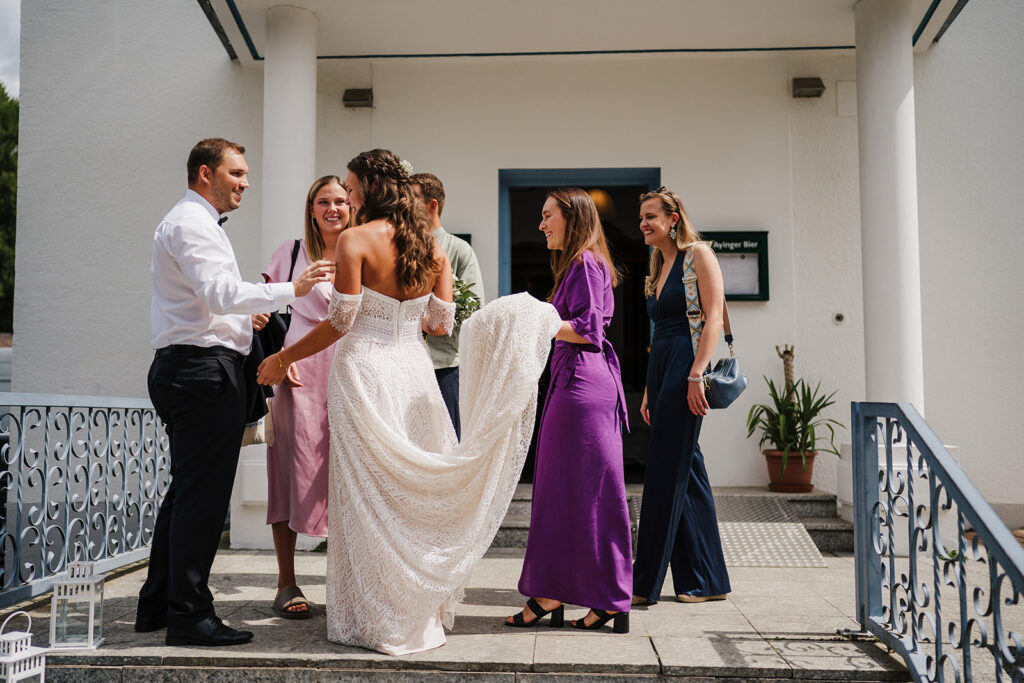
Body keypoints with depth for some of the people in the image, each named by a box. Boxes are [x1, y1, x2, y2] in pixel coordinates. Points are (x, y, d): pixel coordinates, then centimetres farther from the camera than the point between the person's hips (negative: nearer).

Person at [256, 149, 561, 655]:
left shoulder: (354, 240, -8)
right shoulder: (430, 245, 8)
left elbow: (340, 322, -11)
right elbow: (440, 324, 8)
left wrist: (283, 358, 1)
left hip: (364, 371, -5)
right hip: (414, 370, 6)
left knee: (368, 495, 3)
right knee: (415, 489, 14)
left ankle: (376, 619, 12)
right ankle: (422, 611, 24)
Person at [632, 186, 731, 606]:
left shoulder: (698, 255, -3)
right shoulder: (658, 268, 21)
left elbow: (714, 317, -12)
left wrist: (697, 373, -21)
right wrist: (649, 390, 17)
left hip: (685, 366, -9)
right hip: (660, 368, 9)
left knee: (666, 473, -6)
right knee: (686, 474, 9)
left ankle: (645, 582, 1)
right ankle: (706, 581, 16)